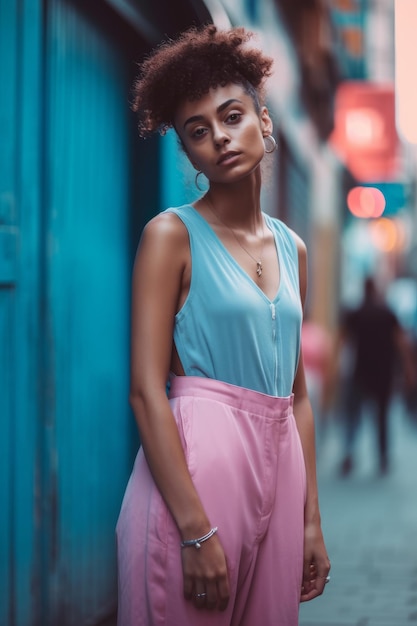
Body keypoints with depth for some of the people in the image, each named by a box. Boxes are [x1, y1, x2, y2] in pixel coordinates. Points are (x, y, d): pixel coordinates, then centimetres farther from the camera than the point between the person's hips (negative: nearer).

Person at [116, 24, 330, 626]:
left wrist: (312, 520, 10)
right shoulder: (172, 234, -4)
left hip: (278, 463, 6)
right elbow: (146, 391, -12)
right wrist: (195, 529, -18)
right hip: (194, 464, -5)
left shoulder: (291, 249, 13)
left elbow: (297, 393, 15)